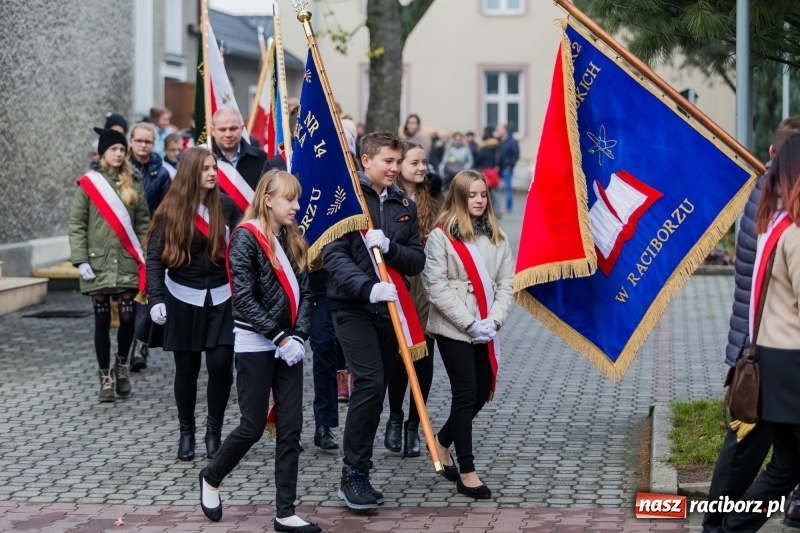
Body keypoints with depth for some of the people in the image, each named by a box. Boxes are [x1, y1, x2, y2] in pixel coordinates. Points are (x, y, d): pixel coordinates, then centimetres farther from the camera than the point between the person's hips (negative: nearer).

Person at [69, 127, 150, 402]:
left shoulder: (133, 184, 6)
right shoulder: (88, 183, -2)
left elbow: (143, 222, 8)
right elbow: (76, 224, -2)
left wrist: (146, 257, 1)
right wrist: (81, 260, -9)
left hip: (127, 264, 2)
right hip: (98, 263, -2)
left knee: (127, 317, -2)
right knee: (102, 321, 3)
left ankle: (122, 365, 24)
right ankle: (106, 377, 12)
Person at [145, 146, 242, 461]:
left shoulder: (225, 205, -1)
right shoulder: (171, 211, -5)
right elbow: (154, 256, -4)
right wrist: (156, 299, -12)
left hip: (221, 297, 1)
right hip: (183, 299, -1)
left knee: (221, 364, -6)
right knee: (187, 368, 6)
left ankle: (214, 430, 11)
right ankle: (186, 432, 21)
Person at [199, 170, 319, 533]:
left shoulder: (293, 240, 9)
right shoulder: (246, 237, -11)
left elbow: (305, 292, 7)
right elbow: (244, 298, -16)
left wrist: (299, 336, -8)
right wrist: (280, 338, -17)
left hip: (287, 345, 6)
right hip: (256, 345, -6)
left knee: (291, 428, 3)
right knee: (253, 426, 1)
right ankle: (211, 478, 28)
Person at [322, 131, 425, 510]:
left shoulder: (404, 205, 12)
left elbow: (417, 260, 7)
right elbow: (334, 255, -14)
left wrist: (389, 247, -14)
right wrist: (369, 287, -28)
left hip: (389, 308, 6)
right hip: (352, 307, -6)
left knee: (376, 388, 8)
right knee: (370, 382, -18)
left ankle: (359, 469, 19)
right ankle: (353, 475, -10)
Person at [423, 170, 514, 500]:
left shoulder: (496, 237, 9)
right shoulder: (440, 237, -7)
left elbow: (506, 283, 6)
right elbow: (437, 287, -12)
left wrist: (494, 320, -9)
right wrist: (470, 323, -15)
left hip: (485, 332, 6)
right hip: (453, 330, -5)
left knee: (482, 393, 9)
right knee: (466, 394, -6)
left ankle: (442, 442, 35)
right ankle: (466, 473, 1)